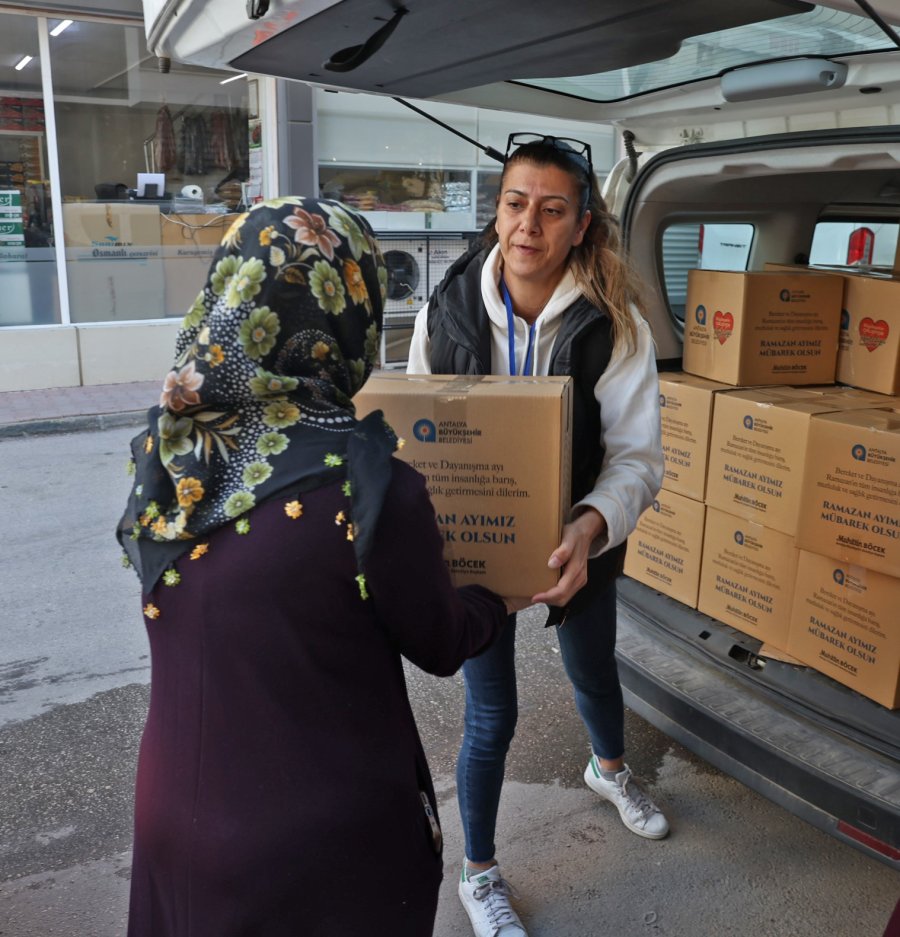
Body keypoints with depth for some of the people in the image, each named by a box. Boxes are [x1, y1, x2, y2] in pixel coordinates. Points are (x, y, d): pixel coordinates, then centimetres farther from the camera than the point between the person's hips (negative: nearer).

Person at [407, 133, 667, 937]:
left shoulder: (614, 323, -16)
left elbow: (638, 454, -19)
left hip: (575, 545, 2)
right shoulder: (446, 311, -13)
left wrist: (591, 526, -39)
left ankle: (610, 768, 63)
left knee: (595, 674, 26)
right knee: (491, 716, 8)